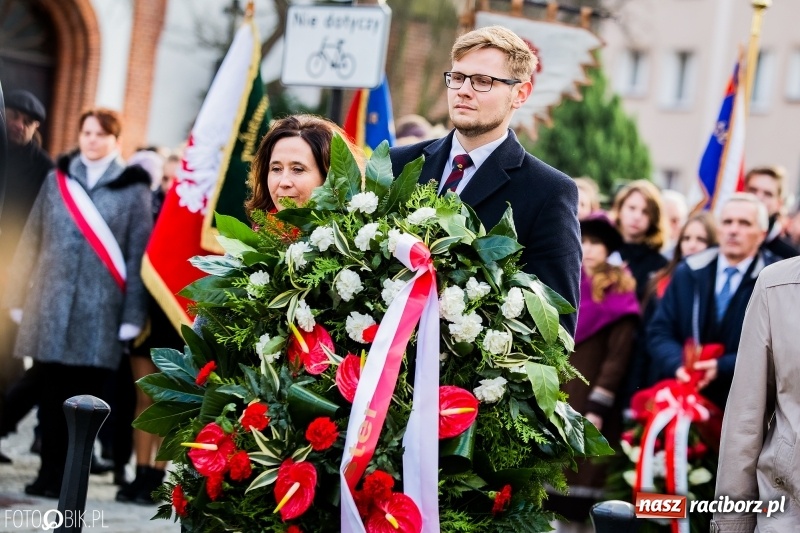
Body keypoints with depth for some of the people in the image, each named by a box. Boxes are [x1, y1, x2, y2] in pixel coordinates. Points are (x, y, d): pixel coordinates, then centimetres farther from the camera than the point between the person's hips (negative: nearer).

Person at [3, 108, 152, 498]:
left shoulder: (132, 189, 4)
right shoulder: (57, 179, 12)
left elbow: (138, 254, 0)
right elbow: (32, 241, 13)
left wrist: (133, 315, -6)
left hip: (99, 309, -2)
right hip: (51, 304, 2)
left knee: (84, 395, 0)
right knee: (52, 392, 4)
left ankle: (69, 476, 6)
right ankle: (49, 472, 9)